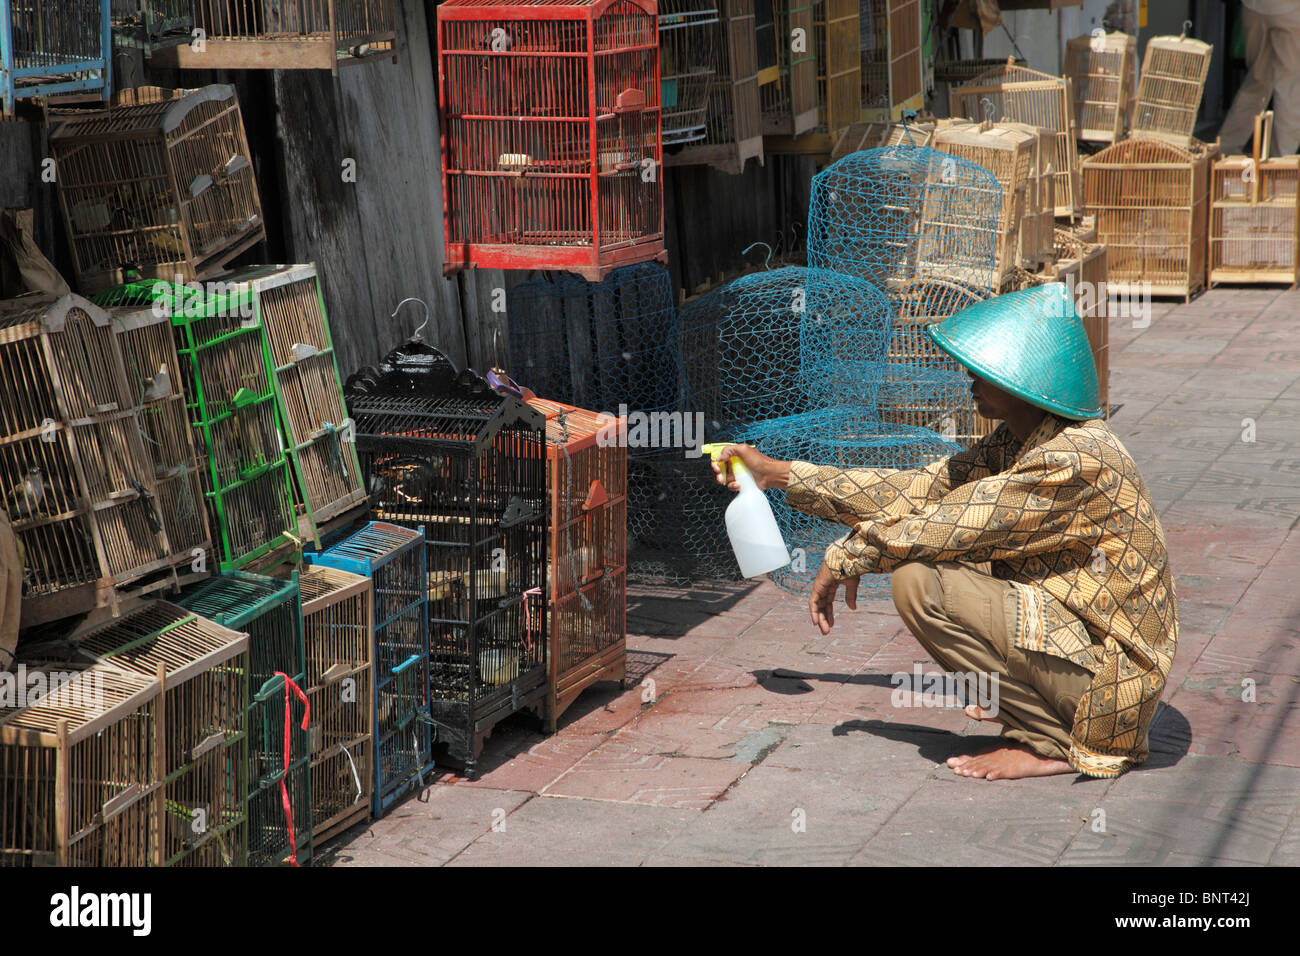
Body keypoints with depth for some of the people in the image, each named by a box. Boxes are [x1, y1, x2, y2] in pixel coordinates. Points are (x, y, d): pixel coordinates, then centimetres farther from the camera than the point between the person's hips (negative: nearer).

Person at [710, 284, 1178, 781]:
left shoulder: (1077, 461, -23)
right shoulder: (1018, 443, 6)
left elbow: (943, 524, -22)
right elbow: (916, 492, 9)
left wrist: (844, 559, -6)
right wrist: (781, 474, 11)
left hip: (1109, 674, -10)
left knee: (919, 581, -19)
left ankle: (1050, 743, -8)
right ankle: (1039, 715, 12)